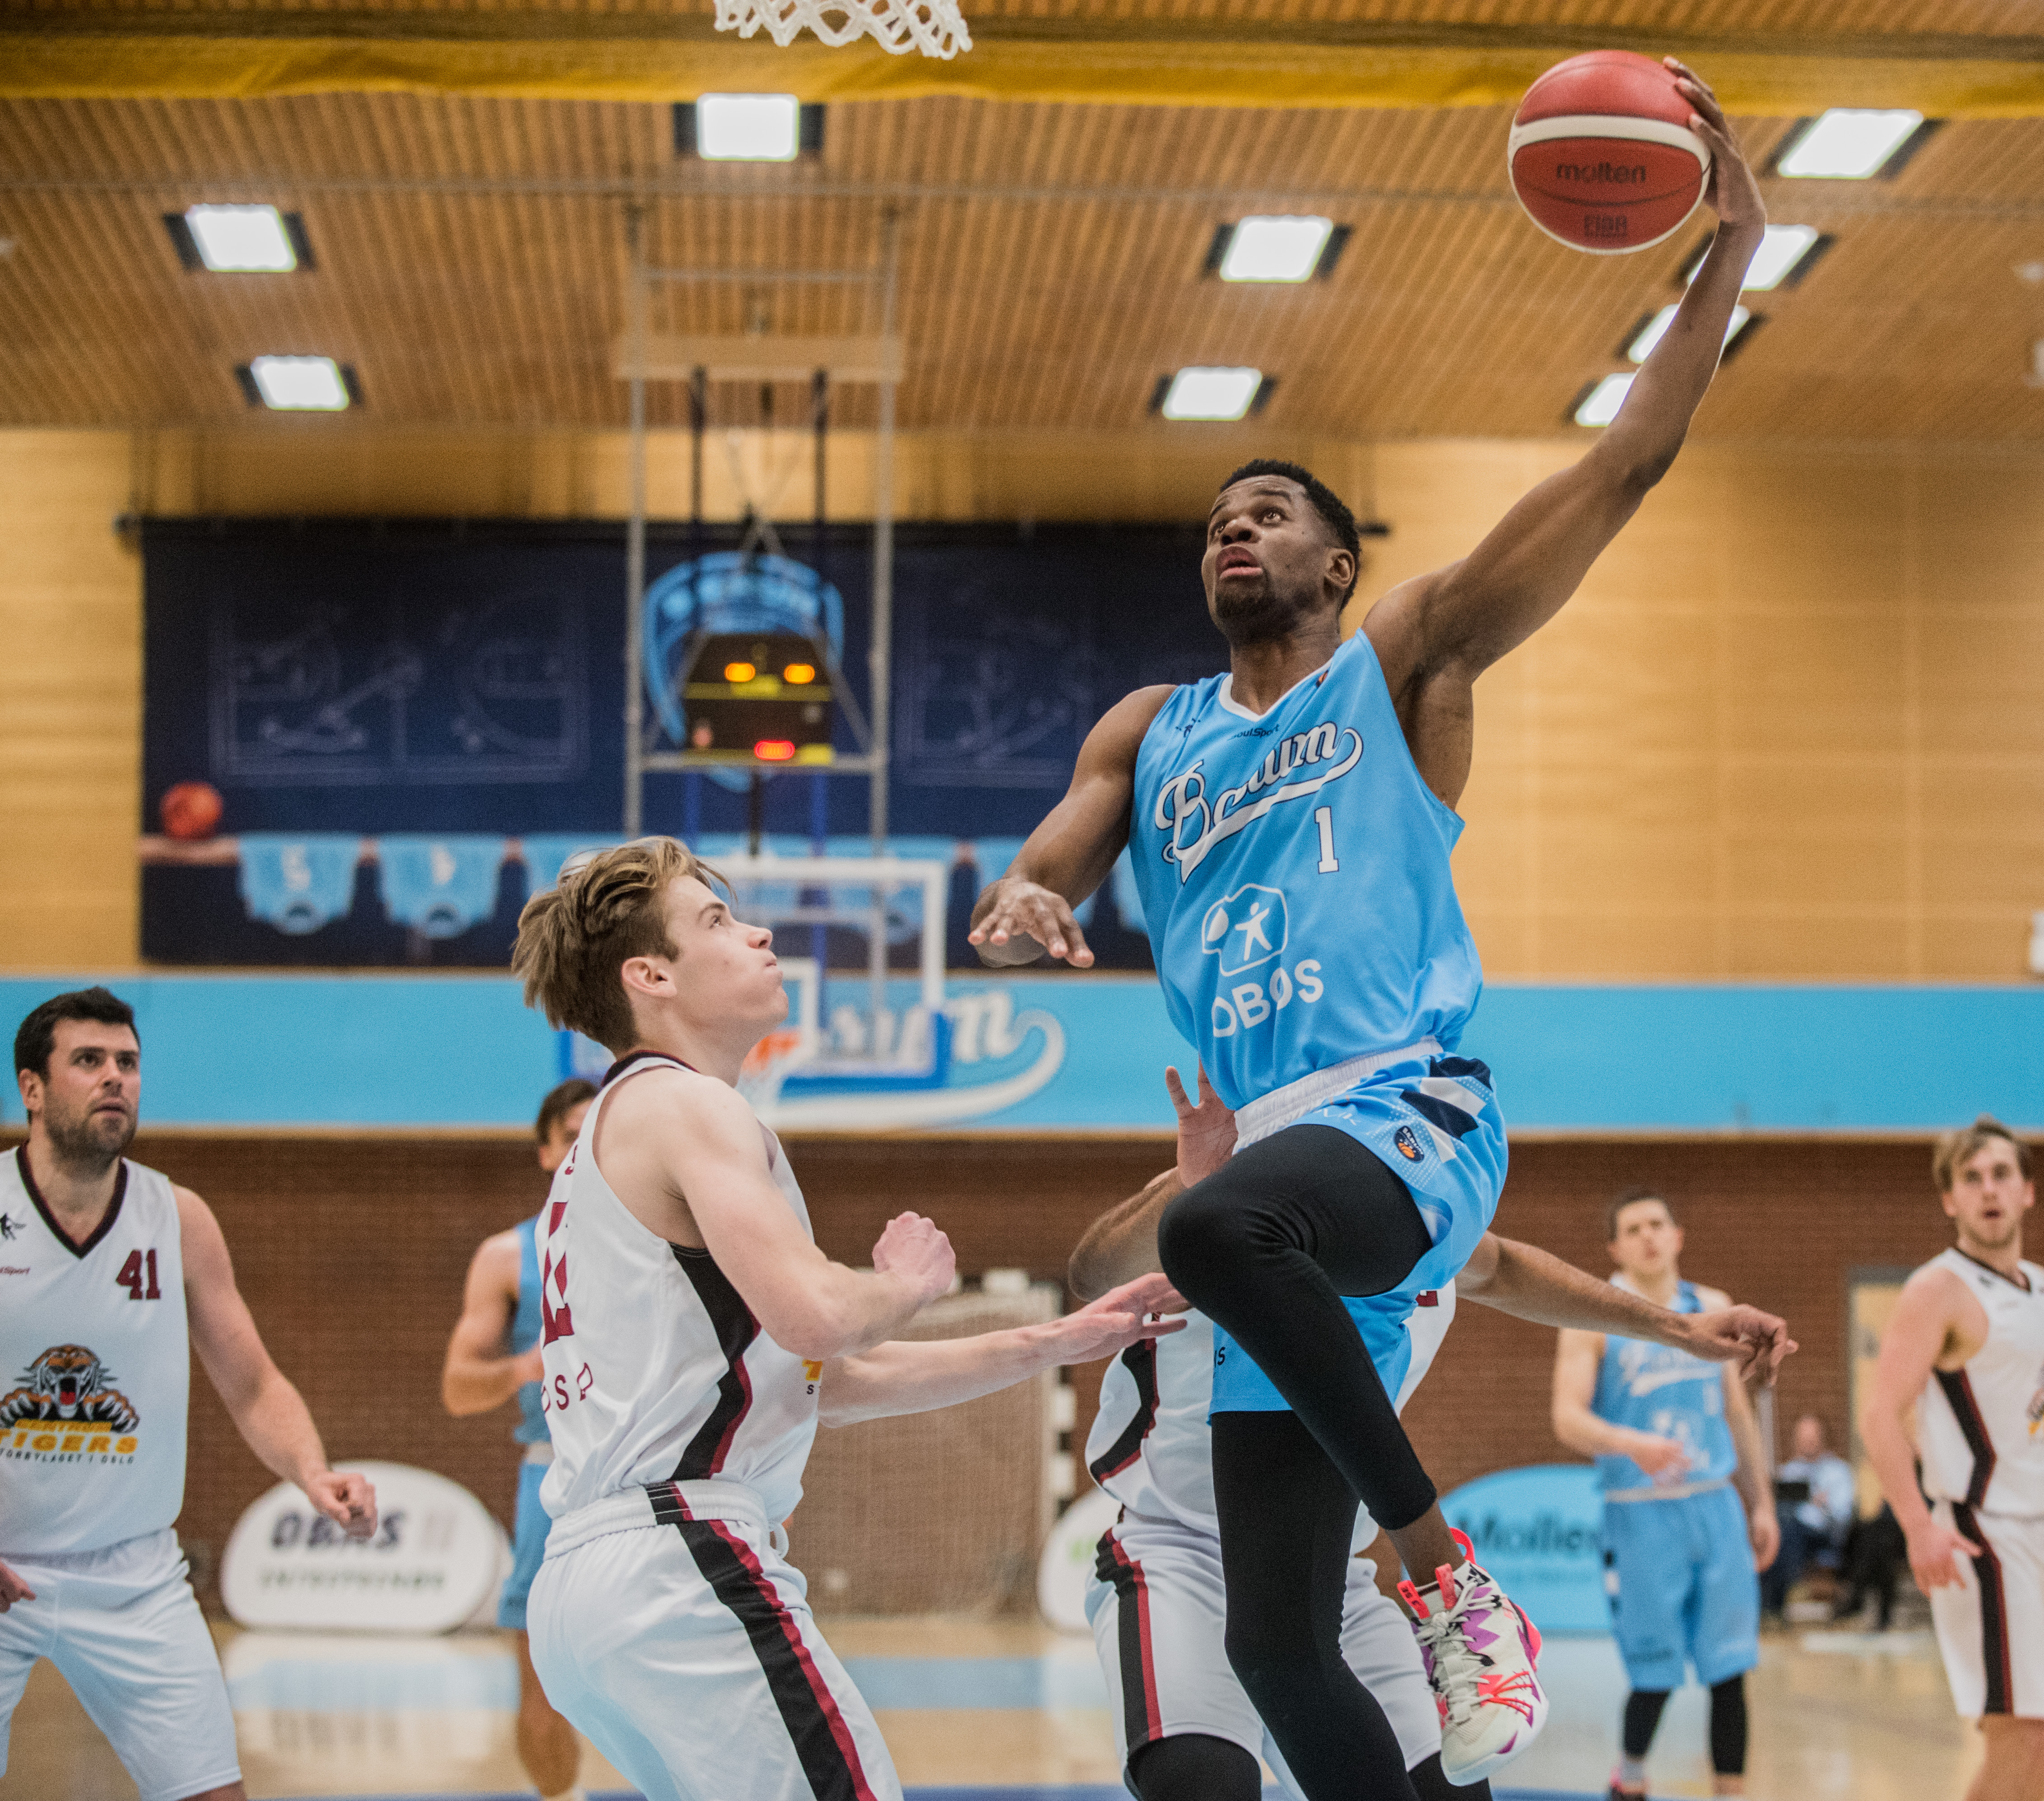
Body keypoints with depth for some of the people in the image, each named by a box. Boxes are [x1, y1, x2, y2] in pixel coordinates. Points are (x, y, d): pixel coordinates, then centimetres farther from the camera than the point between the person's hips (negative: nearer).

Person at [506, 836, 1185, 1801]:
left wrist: (1053, 1344, 22)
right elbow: (814, 1317, -20)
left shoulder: (617, 1128, 27)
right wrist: (907, 1283, 2)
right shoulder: (685, 1105, -4)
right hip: (678, 1564, -10)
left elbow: (833, 1379, 25)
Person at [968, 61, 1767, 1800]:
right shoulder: (1146, 735, 21)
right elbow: (1031, 886, 11)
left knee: (1218, 1225, -40)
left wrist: (1728, 254, -6)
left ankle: (1455, 1576, -25)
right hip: (1285, 1166, 6)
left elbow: (1622, 470, 0)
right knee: (1275, 1645, 1)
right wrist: (1016, 912, -14)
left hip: (1411, 1121, -5)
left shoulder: (1402, 664, 7)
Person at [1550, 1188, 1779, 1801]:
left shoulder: (1712, 1309, 12)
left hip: (1717, 1505, 4)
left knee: (1730, 1668, -1)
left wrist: (1761, 1503, 16)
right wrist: (1631, 1444, -30)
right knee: (1655, 1673, 1)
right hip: (1640, 1513, -4)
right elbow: (1568, 1418, -12)